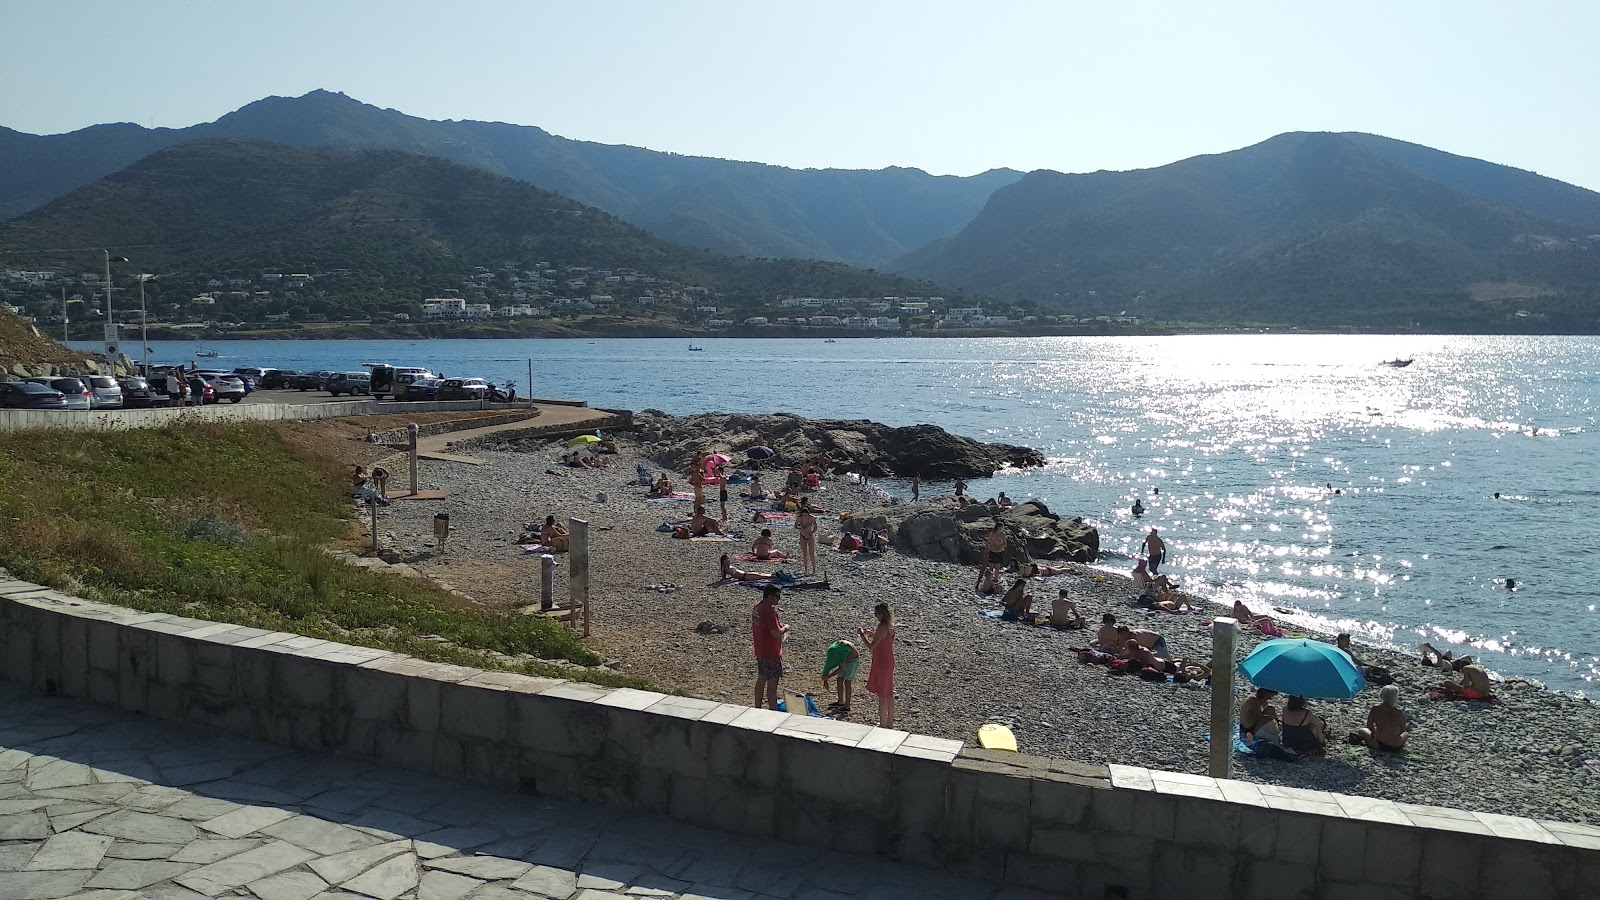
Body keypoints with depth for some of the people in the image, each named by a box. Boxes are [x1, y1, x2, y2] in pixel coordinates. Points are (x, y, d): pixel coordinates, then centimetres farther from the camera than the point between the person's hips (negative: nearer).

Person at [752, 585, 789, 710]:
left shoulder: (757, 608, 7)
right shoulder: (769, 610, -23)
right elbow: (776, 633, -26)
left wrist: (778, 625, 12)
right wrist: (785, 628, -7)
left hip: (760, 652, 10)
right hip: (771, 653, -10)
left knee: (761, 679, 19)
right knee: (772, 683, -3)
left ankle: (757, 709, 28)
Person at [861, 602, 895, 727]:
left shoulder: (882, 628, -24)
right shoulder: (890, 626, 4)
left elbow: (871, 647, -22)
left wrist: (862, 635, -10)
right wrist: (871, 634, 13)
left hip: (881, 663, -9)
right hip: (889, 662, 9)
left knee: (882, 695, 2)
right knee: (889, 693, 18)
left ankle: (883, 725, 11)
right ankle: (890, 723, 29)